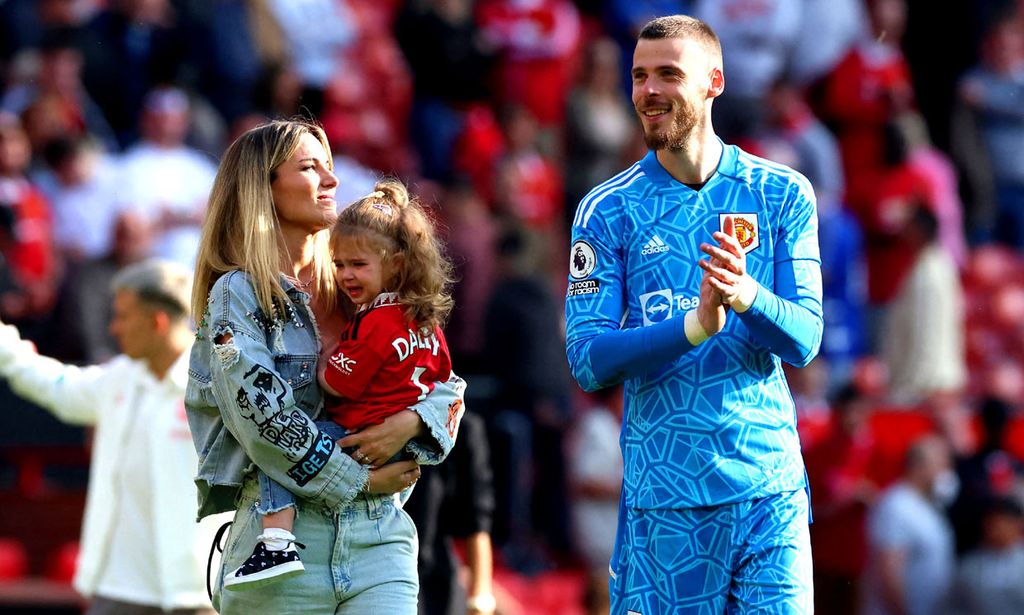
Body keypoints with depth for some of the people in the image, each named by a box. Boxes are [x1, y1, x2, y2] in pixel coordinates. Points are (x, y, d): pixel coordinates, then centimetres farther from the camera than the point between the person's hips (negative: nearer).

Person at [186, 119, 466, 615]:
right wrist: (359, 479, -9)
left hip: (379, 535, 4)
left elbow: (448, 387, 14)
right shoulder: (237, 294, 0)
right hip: (284, 532, -4)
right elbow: (260, 415, -12)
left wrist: (410, 424, -9)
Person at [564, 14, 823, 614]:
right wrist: (696, 324, -22)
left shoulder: (782, 194, 4)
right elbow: (588, 360, -7)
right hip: (664, 493, -1)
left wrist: (745, 294, -24)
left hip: (770, 489, 1)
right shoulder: (608, 210, 1)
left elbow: (804, 341, -2)